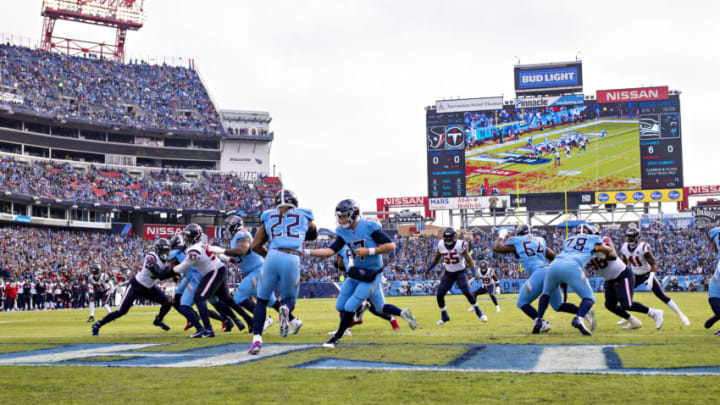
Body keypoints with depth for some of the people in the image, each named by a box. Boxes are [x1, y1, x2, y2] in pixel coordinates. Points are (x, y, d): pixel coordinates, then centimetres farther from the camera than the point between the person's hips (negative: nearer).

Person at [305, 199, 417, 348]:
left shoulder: (369, 227, -18)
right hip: (356, 273, 8)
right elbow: (331, 251, -1)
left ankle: (337, 337, 12)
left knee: (350, 307, -10)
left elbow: (391, 245, -18)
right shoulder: (343, 232, 1)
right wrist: (306, 252, -10)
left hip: (371, 275, -8)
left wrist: (369, 251, -23)